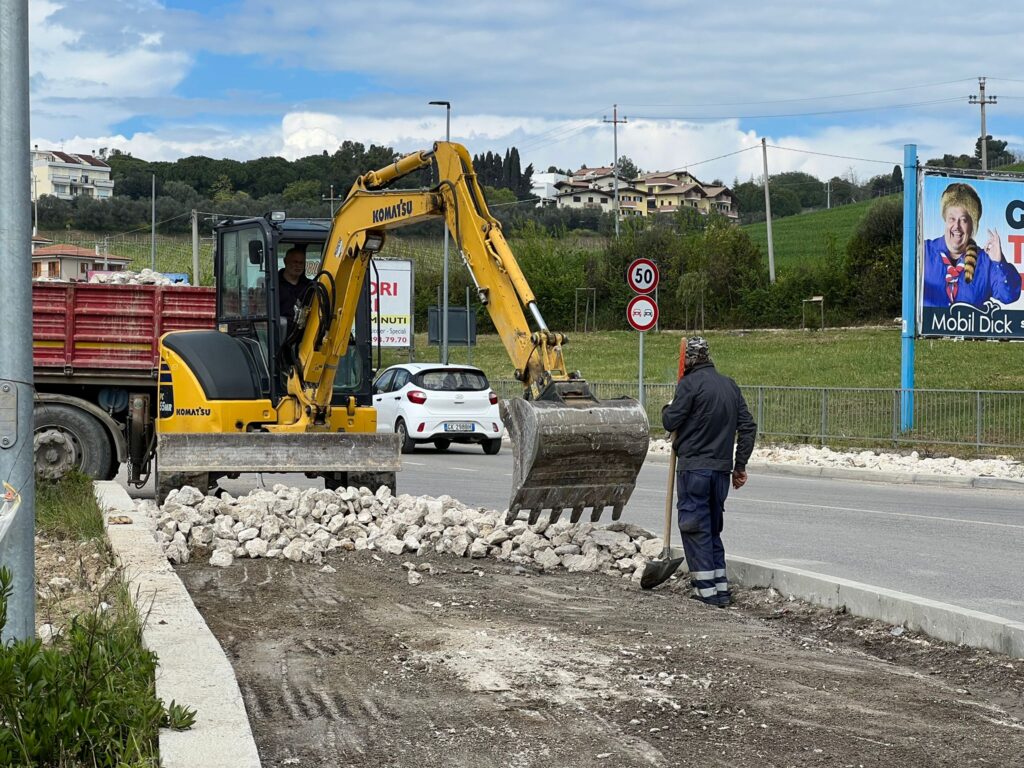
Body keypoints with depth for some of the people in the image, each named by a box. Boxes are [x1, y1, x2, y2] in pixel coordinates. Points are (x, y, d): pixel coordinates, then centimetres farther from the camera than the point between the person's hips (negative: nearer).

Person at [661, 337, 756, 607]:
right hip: (722, 469, 7)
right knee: (713, 528, 16)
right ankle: (721, 588, 17)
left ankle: (707, 590, -5)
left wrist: (667, 409, 13)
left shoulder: (690, 383, -10)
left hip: (694, 468, -7)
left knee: (695, 527, -2)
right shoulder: (730, 385, 12)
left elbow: (671, 422, -10)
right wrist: (740, 465, 15)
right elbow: (748, 427, 11)